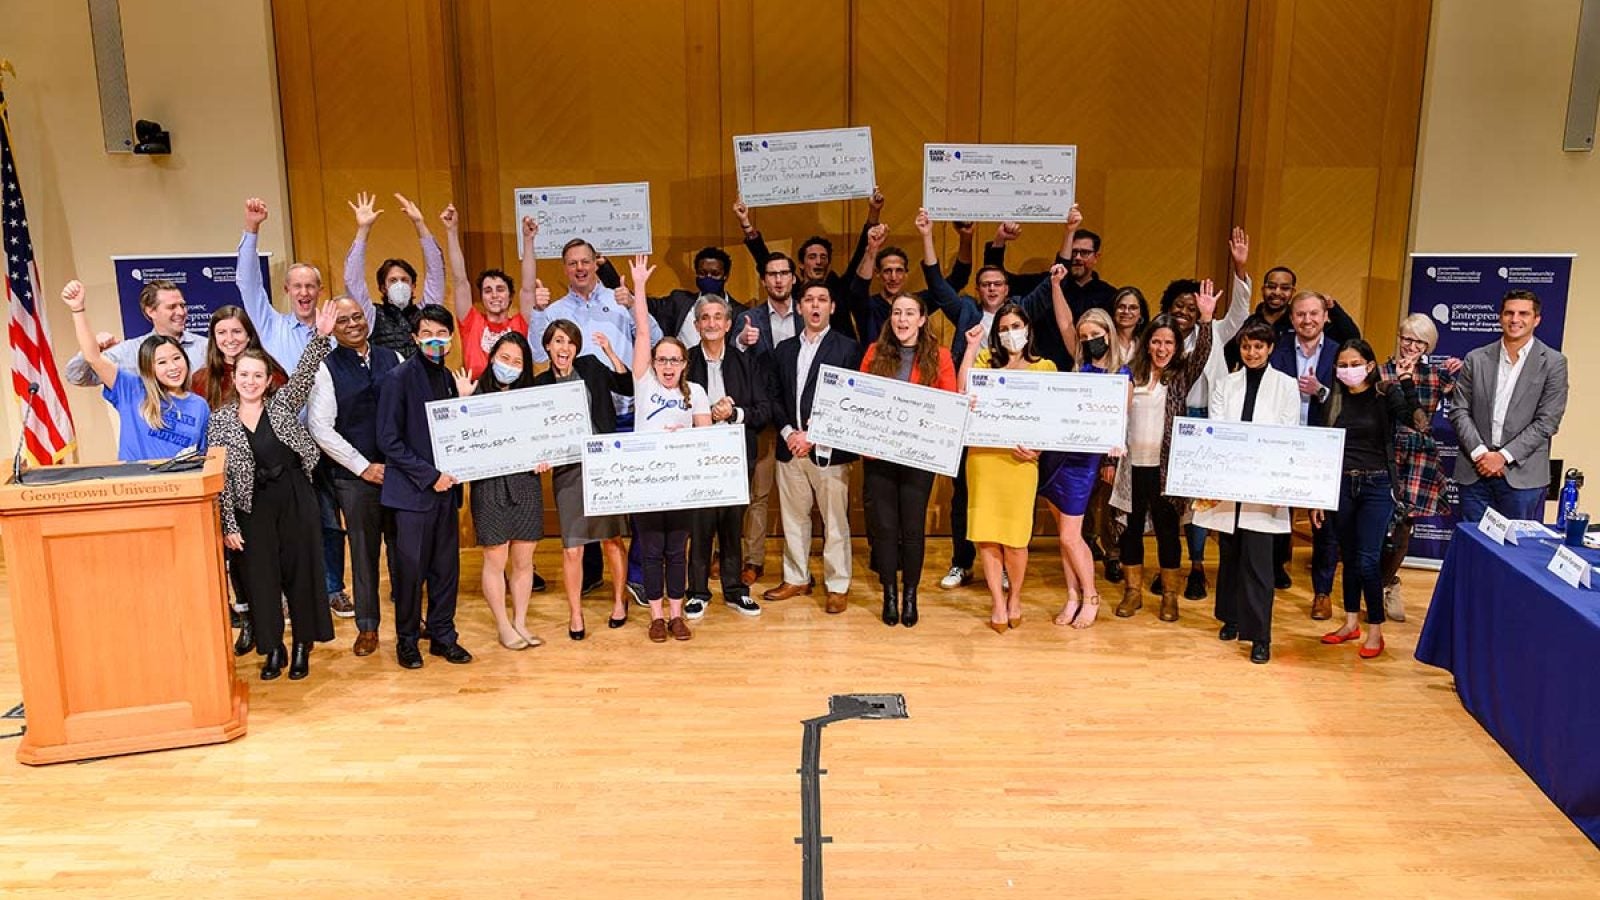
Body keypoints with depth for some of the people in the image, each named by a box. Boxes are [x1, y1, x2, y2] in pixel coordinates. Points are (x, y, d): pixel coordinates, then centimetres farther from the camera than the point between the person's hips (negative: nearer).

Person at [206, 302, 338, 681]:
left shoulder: (283, 404, 2)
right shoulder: (220, 421, 0)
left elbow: (303, 373, -14)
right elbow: (220, 477, -2)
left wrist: (321, 336, -29)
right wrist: (229, 524, -6)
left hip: (296, 499, 0)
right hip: (253, 507, 0)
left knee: (301, 571, 6)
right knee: (262, 577, 7)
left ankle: (302, 647, 19)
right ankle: (273, 649, 22)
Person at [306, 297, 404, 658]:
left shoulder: (392, 359, 7)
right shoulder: (326, 369, -3)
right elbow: (320, 428, -8)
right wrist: (364, 466, -10)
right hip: (355, 476, -2)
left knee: (403, 546, 10)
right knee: (364, 550, 7)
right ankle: (367, 625, 19)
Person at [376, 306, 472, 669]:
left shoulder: (447, 377, 11)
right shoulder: (399, 377, -8)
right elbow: (389, 440, -12)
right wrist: (429, 476, -14)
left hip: (445, 487, 6)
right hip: (413, 489, -5)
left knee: (446, 567, 9)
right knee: (411, 568, 1)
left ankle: (442, 635, 22)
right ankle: (407, 640, 16)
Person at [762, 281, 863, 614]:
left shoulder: (848, 348, 0)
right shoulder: (784, 349, 14)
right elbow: (775, 398, 12)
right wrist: (789, 432, -5)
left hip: (828, 450, -4)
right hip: (790, 448, 4)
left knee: (835, 521, 0)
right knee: (793, 517, 12)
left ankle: (837, 586, 10)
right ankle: (796, 579, 25)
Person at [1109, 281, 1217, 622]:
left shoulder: (1181, 376, 2)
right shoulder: (1132, 375, 4)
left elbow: (1202, 355, -16)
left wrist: (1206, 319, -30)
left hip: (1166, 466, -1)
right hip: (1133, 465, 1)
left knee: (1167, 528, 5)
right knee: (1132, 527, 8)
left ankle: (1170, 594, 16)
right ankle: (1133, 590, 20)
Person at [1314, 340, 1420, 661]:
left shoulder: (1386, 395, -4)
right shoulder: (1334, 401, 6)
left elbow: (1417, 421, -20)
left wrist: (1408, 384, -30)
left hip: (1376, 485, -4)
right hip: (1341, 484, 4)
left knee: (1367, 560, -6)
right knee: (1349, 556, 12)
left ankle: (1375, 631, 7)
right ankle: (1351, 623, 25)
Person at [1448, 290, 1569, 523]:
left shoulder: (1553, 363, 1)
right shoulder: (1476, 359, 8)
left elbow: (1547, 422, -4)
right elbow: (1459, 411, 5)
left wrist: (1504, 456, -11)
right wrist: (1479, 453, -9)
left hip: (1523, 475, -2)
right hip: (1475, 471, 2)